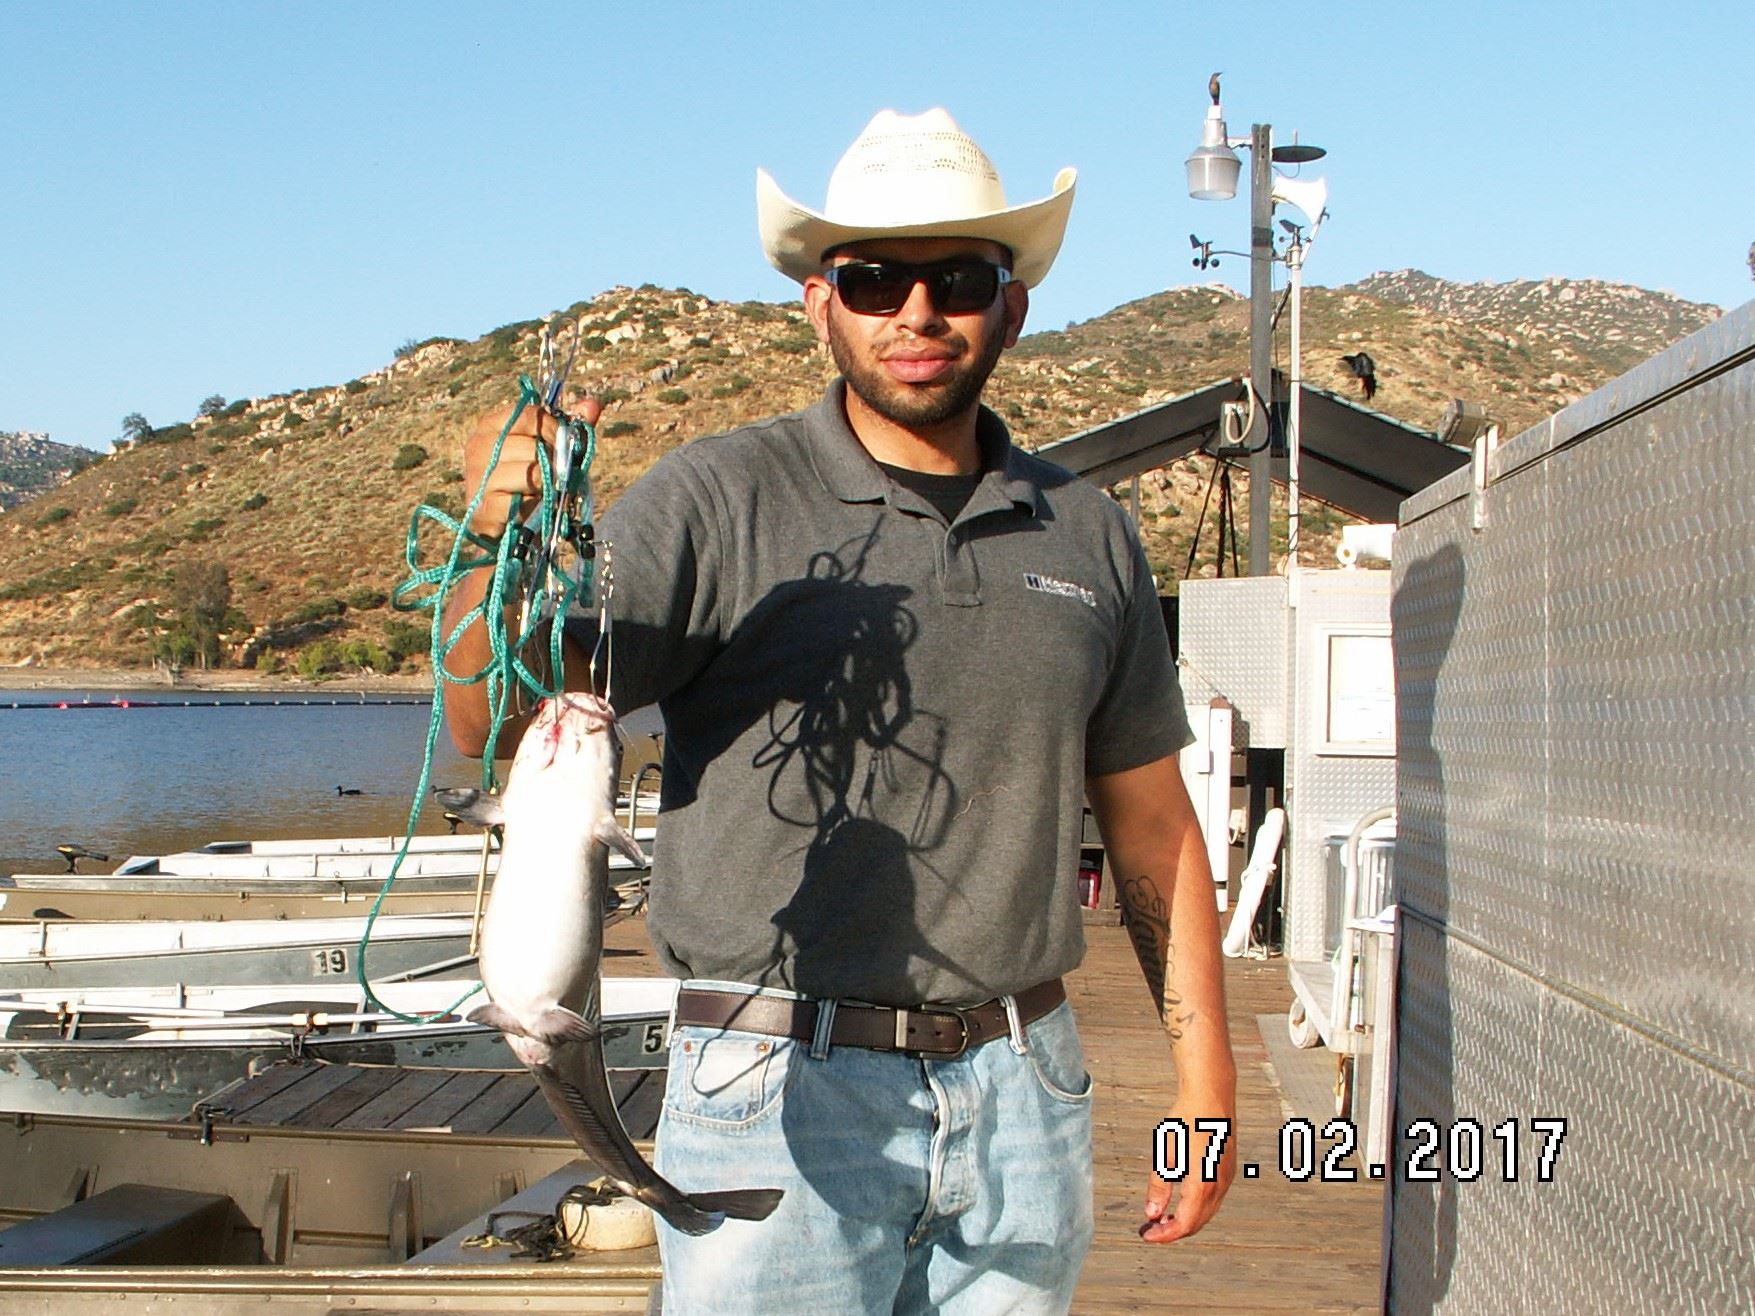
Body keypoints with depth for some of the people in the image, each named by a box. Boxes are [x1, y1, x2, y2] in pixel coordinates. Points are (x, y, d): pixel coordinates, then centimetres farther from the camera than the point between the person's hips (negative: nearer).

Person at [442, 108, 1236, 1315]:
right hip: (783, 1090, -4)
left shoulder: (1089, 536, 9)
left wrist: (1206, 1077, 10)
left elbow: (1153, 824, 14)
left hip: (1022, 1091, 4)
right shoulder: (720, 501, -4)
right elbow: (492, 725, -13)